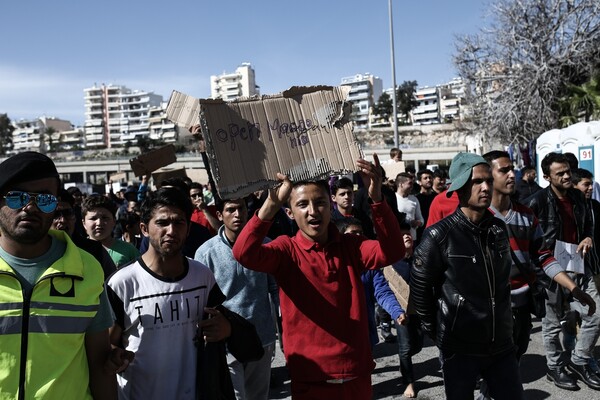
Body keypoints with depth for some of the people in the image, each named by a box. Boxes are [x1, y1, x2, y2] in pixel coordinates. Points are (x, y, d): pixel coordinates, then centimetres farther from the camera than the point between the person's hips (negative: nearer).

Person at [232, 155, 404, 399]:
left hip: (356, 374, 3)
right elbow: (244, 254, -25)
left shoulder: (350, 246, 1)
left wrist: (376, 198, -29)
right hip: (310, 378, -2)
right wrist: (272, 203, -36)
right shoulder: (286, 251, -7)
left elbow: (392, 252, -16)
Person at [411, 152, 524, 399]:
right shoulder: (439, 235, -14)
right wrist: (436, 332, -2)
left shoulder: (498, 229, 5)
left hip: (501, 344, 5)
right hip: (459, 348, -5)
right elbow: (420, 289, -9)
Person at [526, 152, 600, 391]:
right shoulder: (538, 202, -13)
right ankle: (555, 368, 27)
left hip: (579, 267, 6)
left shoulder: (577, 197, 6)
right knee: (553, 324, 8)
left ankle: (579, 362, 27)